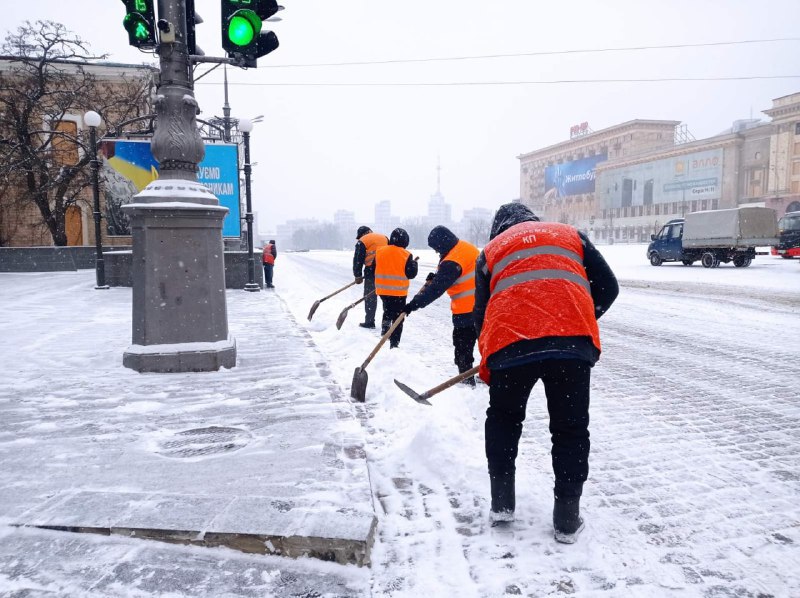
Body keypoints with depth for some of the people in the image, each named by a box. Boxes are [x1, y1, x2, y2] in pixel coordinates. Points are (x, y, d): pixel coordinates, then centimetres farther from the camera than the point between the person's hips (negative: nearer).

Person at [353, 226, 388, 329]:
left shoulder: (362, 242, 2)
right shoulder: (384, 238, 18)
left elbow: (358, 260, -2)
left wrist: (358, 276, 3)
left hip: (372, 271, -5)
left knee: (370, 296, 4)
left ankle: (369, 322, 6)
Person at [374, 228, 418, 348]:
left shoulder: (380, 251, -1)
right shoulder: (406, 255, -12)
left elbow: (374, 269, 7)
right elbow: (411, 274, -9)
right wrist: (414, 263, 9)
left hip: (382, 290, 4)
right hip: (399, 292, -3)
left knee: (387, 311, 29)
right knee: (398, 318, 5)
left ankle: (385, 327, 8)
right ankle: (394, 343, 3)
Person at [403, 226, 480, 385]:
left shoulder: (452, 262, -23)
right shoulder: (468, 247, 6)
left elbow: (436, 289, -27)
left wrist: (414, 304, -26)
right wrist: (435, 277, 5)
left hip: (467, 312, -10)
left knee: (462, 351, 0)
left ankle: (467, 382, 6)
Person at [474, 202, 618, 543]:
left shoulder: (491, 250, 25)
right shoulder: (571, 235, 26)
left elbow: (482, 313, 21)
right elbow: (607, 288, 18)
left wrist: (486, 363, 34)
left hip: (510, 341, 0)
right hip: (573, 340, 0)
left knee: (503, 420, 22)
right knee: (570, 428, 15)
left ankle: (502, 504, 26)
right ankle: (567, 519, 21)